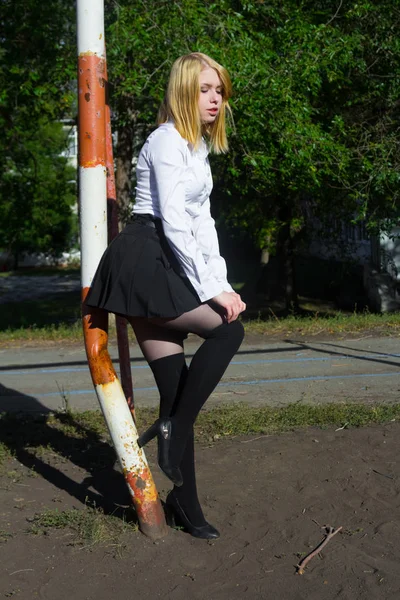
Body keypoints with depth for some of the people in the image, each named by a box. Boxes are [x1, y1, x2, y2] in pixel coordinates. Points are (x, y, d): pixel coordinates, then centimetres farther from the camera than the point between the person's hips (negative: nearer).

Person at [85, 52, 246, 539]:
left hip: (164, 268, 9)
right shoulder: (168, 140, -8)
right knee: (227, 330, -16)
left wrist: (220, 283, 6)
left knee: (175, 387, 5)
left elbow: (201, 221, 17)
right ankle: (171, 427, -6)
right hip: (144, 262, -9)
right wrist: (211, 289, -17)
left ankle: (183, 500, 10)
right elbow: (173, 223, -17)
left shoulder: (197, 147, 21)